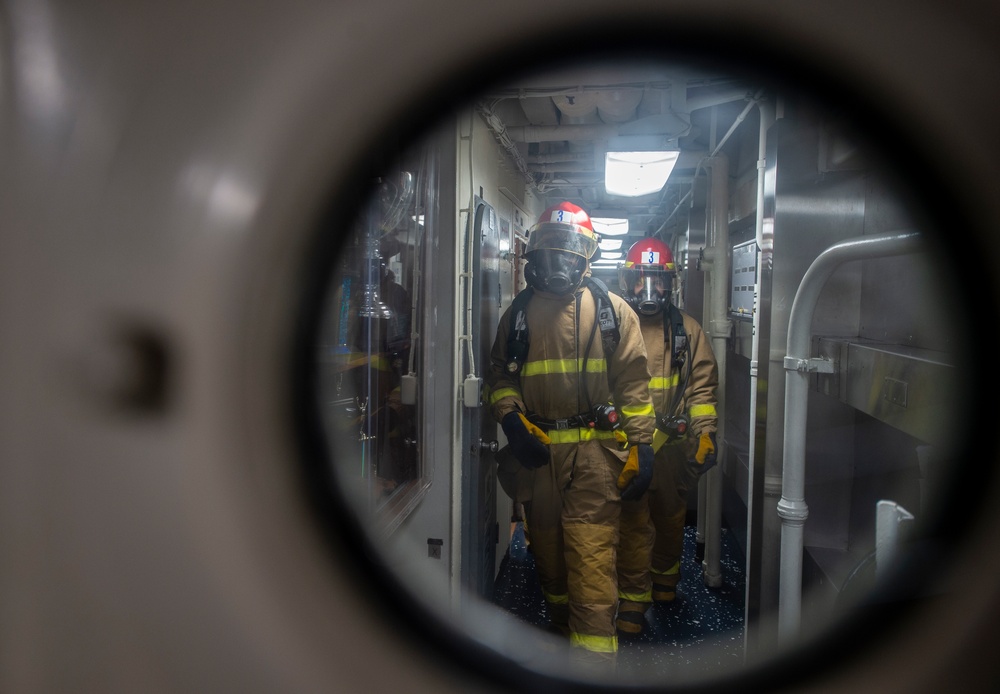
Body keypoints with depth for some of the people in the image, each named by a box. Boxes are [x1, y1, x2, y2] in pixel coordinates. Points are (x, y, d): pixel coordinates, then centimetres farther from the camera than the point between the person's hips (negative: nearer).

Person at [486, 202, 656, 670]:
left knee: (592, 563, -8)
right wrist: (510, 418, -6)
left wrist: (641, 446, -5)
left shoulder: (611, 311, 4)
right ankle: (561, 629, 39)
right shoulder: (518, 313, 11)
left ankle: (593, 662, 1)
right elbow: (500, 373, 12)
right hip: (537, 451, 4)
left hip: (594, 452, -3)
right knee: (547, 552, 17)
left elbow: (633, 381, 1)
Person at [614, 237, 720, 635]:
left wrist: (706, 433, -6)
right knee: (632, 522, 1)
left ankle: (665, 578, 42)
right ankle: (633, 598, 14)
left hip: (673, 443, 2)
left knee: (671, 516, 18)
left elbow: (702, 386, 3)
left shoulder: (686, 330, 5)